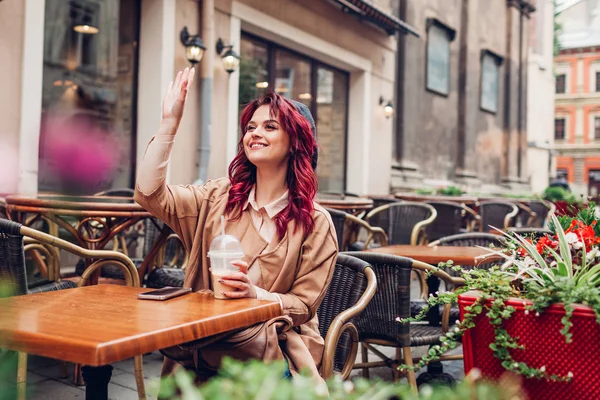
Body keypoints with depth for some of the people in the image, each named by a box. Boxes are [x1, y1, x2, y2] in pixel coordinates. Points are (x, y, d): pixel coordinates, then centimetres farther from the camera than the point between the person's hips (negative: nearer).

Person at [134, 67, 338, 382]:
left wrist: (254, 293, -24)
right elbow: (150, 194, -5)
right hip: (210, 332, 3)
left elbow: (304, 305, -4)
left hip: (277, 346, -2)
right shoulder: (219, 198, 9)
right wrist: (169, 122, -4)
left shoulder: (315, 223, -1)